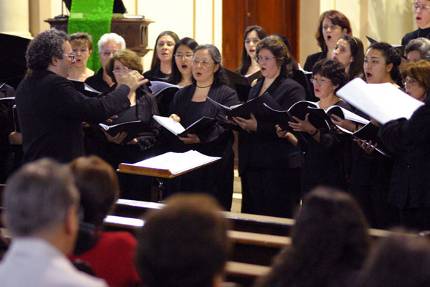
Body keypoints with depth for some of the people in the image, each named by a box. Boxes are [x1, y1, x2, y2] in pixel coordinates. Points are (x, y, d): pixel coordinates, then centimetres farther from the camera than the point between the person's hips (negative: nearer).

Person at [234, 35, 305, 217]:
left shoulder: (293, 89, -5)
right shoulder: (255, 88, 18)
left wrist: (257, 127, -24)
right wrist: (240, 121, 2)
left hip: (279, 166, -7)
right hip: (252, 165, 7)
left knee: (276, 216, -6)